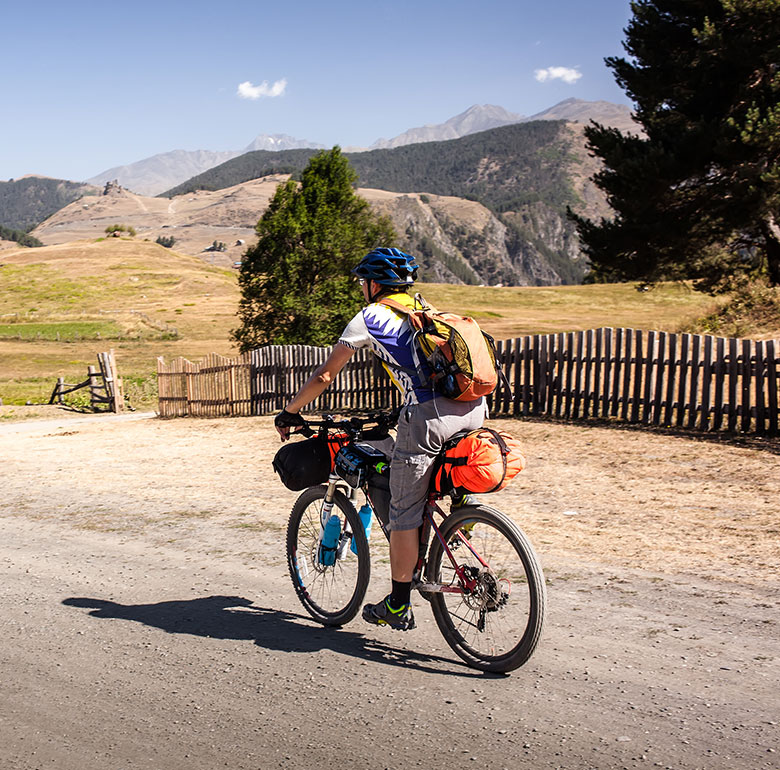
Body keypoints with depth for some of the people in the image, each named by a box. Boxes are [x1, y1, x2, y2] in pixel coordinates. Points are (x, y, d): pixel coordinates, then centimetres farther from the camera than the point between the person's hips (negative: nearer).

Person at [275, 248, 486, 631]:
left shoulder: (370, 317, 12)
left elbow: (324, 376, 14)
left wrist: (289, 412, 27)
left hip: (429, 413, -6)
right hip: (475, 407, 6)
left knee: (404, 513, 7)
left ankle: (398, 607, 15)